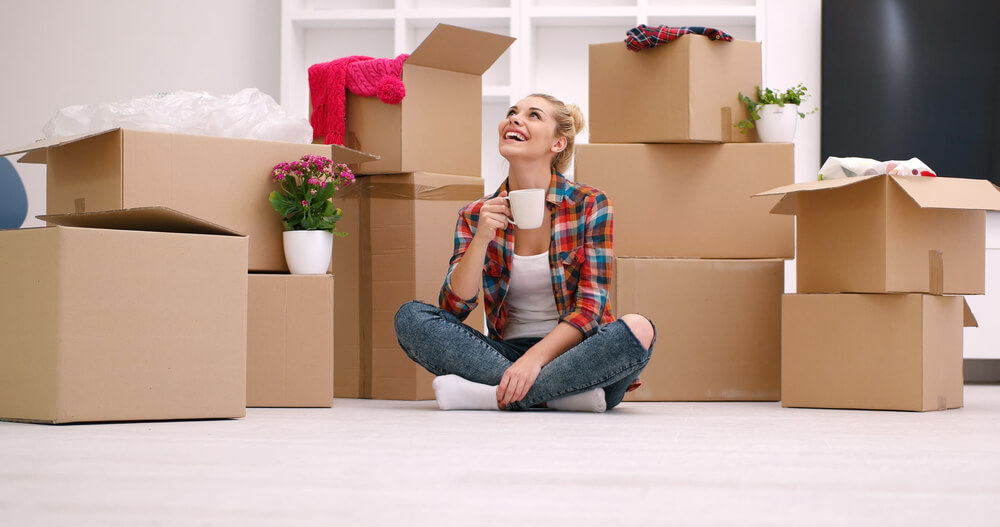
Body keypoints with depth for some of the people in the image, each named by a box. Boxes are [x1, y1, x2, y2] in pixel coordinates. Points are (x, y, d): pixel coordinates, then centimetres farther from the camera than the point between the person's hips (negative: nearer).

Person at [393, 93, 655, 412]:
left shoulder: (590, 205, 0)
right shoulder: (476, 216, 7)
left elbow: (590, 308, -7)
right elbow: (453, 308, -1)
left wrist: (536, 357, -23)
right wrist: (481, 239, -16)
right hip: (507, 354, 3)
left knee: (638, 329, -32)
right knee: (410, 316, -19)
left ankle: (496, 396, -31)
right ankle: (562, 394, -29)